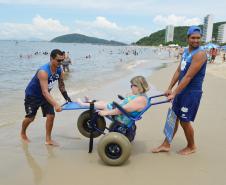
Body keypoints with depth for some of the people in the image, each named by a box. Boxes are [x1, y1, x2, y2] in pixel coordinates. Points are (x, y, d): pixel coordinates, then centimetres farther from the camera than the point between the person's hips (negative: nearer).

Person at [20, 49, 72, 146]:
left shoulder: (59, 71, -13)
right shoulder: (43, 72, -36)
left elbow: (61, 85, 4)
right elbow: (45, 92, -43)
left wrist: (66, 97, -6)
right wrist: (55, 105, -52)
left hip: (45, 95, 6)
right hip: (32, 95, -6)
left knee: (51, 115, -6)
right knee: (30, 118, 3)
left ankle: (48, 139, 7)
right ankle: (22, 133, 35)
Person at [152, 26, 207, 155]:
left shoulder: (200, 54, -18)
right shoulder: (186, 51, 9)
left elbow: (188, 77, -23)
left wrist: (175, 93, -23)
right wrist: (170, 88, 9)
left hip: (192, 92, -8)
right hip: (181, 90, 8)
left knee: (184, 121, 1)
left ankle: (191, 147, 25)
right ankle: (166, 145, 23)